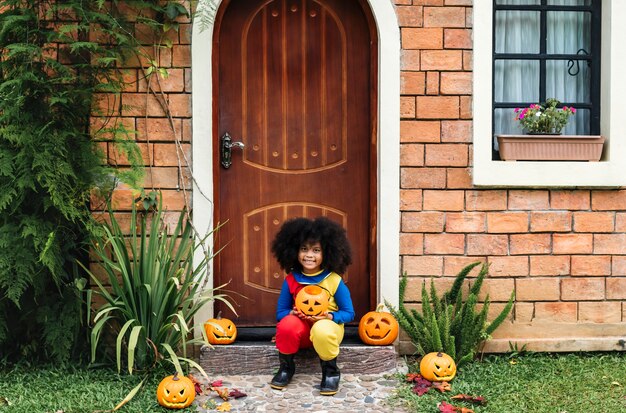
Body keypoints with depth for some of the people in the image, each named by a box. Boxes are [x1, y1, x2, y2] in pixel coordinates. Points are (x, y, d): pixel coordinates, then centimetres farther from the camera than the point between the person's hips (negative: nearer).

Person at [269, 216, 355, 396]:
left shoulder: (334, 281, -11)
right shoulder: (291, 280, -5)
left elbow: (349, 313, -3)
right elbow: (280, 312, 3)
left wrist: (329, 316, -24)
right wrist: (292, 313, -21)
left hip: (328, 325, -2)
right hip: (301, 328, 2)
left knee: (322, 330, -40)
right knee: (286, 325, -34)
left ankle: (331, 371, -11)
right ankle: (286, 367, -6)